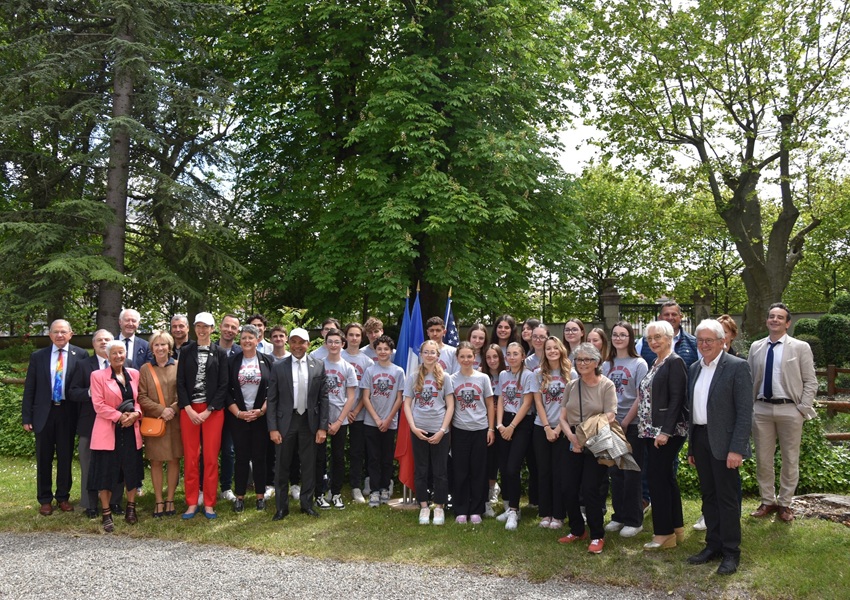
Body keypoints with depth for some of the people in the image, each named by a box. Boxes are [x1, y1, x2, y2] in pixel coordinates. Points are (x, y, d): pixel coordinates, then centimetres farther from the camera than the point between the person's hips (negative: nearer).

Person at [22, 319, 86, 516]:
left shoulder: (80, 355, -2)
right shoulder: (38, 356, 4)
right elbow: (29, 388, 5)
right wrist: (26, 417, 0)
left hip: (68, 413, -1)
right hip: (44, 412, 1)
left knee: (66, 457, 7)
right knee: (44, 458, 8)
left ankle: (63, 497, 22)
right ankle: (45, 499, 20)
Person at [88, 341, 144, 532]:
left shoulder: (134, 374, 9)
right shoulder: (98, 376, -3)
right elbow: (98, 405, -9)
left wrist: (136, 414, -9)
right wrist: (120, 416, -16)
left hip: (131, 431, 4)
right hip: (108, 431, -4)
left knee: (132, 470, 9)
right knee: (106, 472, 2)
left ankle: (130, 509, 24)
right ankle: (106, 514, 12)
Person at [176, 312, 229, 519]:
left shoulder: (220, 353, 4)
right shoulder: (186, 352, 7)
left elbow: (223, 385, -1)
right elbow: (180, 382, 3)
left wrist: (208, 411, -9)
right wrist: (189, 409, -9)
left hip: (213, 410, -1)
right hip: (189, 410, 1)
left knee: (211, 457, 0)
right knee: (190, 457, 2)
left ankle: (209, 504, 8)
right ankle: (192, 503, 11)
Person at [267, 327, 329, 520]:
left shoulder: (319, 366, 1)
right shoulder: (278, 367, -2)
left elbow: (323, 398, 1)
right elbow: (272, 400, -1)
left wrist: (322, 427, -3)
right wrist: (272, 428, -7)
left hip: (310, 421, 1)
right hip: (286, 421, -1)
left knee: (309, 464, 10)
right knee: (282, 465, 7)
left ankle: (307, 503, 24)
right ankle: (281, 507, 19)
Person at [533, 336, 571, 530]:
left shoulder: (570, 373, -1)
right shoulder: (539, 374, 4)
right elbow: (538, 402, 1)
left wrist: (558, 428, -10)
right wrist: (547, 427, -8)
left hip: (563, 428, -2)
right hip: (542, 427, 2)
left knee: (560, 472, 0)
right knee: (543, 471, 6)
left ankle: (558, 515, 9)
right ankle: (545, 513, 13)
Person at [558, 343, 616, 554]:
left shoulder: (606, 385, -6)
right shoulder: (572, 386, 9)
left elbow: (609, 418, -13)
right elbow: (563, 417, 7)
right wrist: (572, 436, -11)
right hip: (574, 444, 5)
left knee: (589, 489, -8)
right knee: (569, 488, 4)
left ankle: (597, 536, 8)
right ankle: (577, 530, 24)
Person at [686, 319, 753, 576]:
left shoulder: (737, 367, -10)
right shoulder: (695, 368, 11)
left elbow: (745, 411, -14)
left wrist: (736, 448, -19)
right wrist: (691, 446, 13)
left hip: (723, 442, -6)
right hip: (700, 439, 6)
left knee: (727, 497, 2)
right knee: (708, 495, 14)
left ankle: (731, 552, 14)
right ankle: (713, 545, 25)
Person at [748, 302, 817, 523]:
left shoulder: (800, 347, -2)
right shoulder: (756, 347, 7)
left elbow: (810, 382, -2)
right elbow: (749, 379, 11)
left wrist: (803, 410, -8)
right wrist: (748, 407, 4)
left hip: (789, 410, -2)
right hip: (762, 409, 3)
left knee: (790, 459, 8)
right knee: (763, 458, 9)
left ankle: (784, 503, 22)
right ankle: (767, 501, 23)